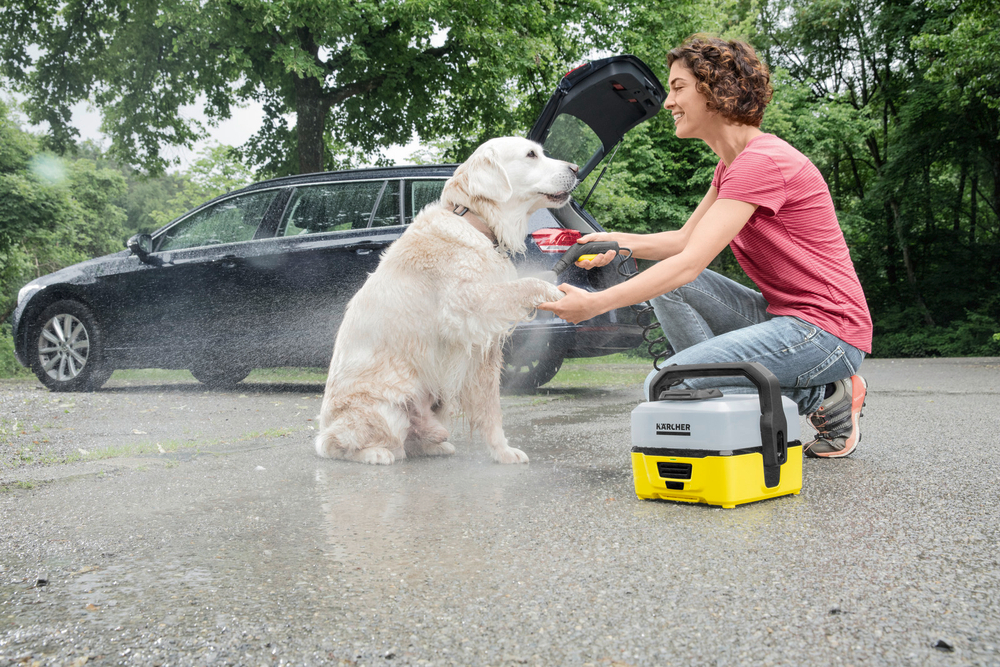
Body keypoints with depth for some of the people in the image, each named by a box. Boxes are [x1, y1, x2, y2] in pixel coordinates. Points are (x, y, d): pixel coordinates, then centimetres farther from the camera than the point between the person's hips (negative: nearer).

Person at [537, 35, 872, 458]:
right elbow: (685, 239, 14)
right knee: (666, 286, -2)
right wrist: (620, 243, -4)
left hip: (827, 330, -9)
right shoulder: (731, 164, 13)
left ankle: (825, 399, -4)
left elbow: (689, 263, -25)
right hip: (782, 316, 9)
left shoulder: (763, 161, -19)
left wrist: (595, 304, -24)